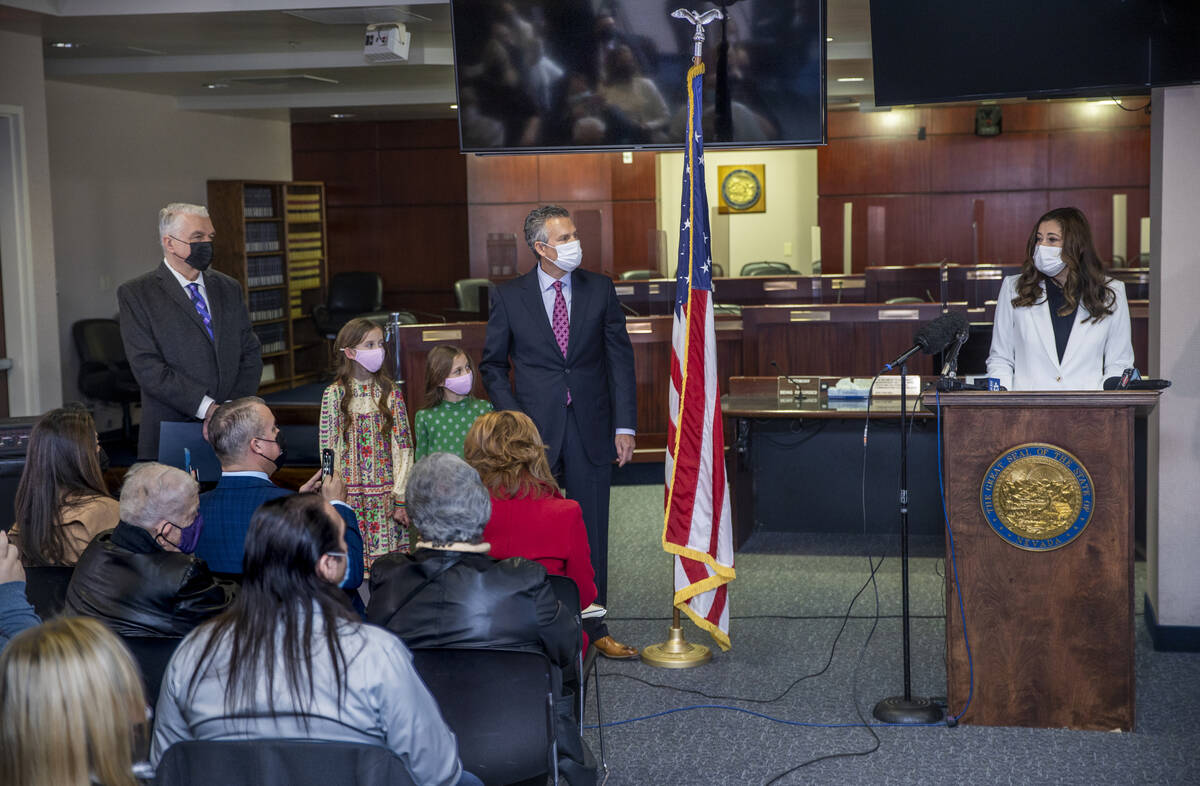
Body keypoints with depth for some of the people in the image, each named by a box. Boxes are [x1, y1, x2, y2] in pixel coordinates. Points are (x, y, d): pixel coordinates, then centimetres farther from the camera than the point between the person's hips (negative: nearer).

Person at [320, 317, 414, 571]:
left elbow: (404, 448, 0)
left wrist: (401, 499, -6)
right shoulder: (335, 394, -1)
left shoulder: (391, 393, 2)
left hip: (386, 495, 1)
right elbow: (329, 450, 0)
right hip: (350, 496, -1)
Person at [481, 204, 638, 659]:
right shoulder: (508, 297, 0)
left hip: (591, 428, 1)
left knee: (591, 530, 7)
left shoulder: (600, 290, 3)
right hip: (535, 429, -1)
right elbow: (493, 364, 6)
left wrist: (624, 424, -2)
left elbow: (620, 359, 4)